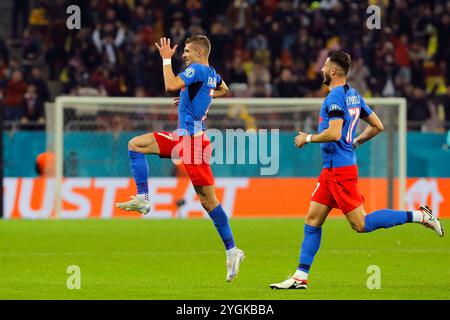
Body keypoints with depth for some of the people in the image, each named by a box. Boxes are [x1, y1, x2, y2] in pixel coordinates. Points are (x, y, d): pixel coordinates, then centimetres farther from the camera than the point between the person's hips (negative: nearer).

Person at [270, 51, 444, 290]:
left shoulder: (335, 97, -15)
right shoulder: (353, 95, 14)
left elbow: (334, 133, -25)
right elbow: (377, 126, 18)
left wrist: (308, 138, -10)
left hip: (340, 170, -10)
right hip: (332, 169, 10)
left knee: (361, 224, -9)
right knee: (312, 221, 7)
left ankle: (418, 216, -6)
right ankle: (300, 277, 7)